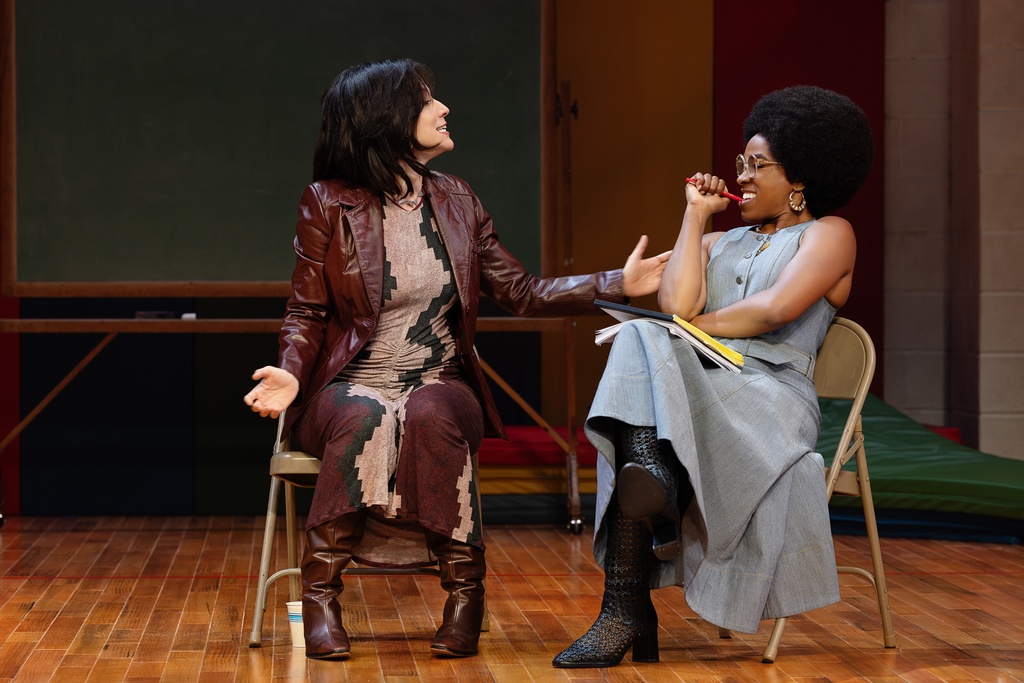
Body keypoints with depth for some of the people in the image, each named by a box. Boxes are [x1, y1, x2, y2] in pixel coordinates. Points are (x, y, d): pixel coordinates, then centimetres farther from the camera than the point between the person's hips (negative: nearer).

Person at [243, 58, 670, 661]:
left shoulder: (455, 201, 10)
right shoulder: (328, 205, 0)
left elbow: (522, 292, 11)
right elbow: (308, 310, 3)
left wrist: (618, 283, 1)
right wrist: (290, 373, -18)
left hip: (439, 387, 2)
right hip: (351, 386, -2)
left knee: (431, 417, -33)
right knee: (363, 419, -36)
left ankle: (465, 590, -26)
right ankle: (321, 593, -28)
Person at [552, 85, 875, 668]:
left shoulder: (827, 233, 13)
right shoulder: (717, 242, 30)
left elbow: (775, 309, -8)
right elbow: (676, 304, 6)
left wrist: (700, 326, 4)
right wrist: (696, 215, 14)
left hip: (772, 399, -4)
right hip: (703, 389, 4)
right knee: (643, 346, -32)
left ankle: (626, 610, -36)